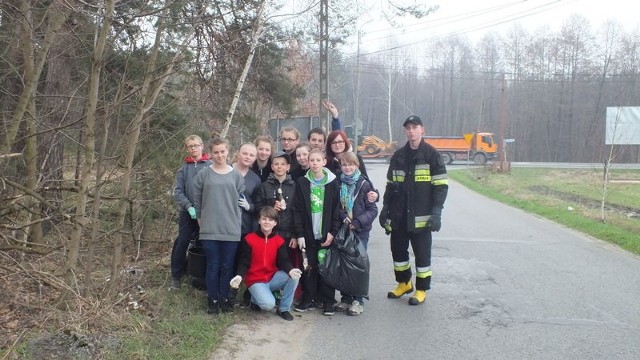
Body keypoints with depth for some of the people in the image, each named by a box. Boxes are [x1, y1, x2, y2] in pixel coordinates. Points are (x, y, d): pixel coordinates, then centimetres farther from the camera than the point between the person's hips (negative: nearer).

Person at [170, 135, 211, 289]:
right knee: (181, 244, 1)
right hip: (187, 213, 2)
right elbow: (177, 191, 3)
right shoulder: (184, 168, 6)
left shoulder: (211, 166, -2)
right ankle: (176, 277, 12)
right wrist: (189, 207, -11)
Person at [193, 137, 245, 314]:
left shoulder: (236, 175, 5)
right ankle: (212, 299, 17)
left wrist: (237, 222, 5)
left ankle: (225, 298, 21)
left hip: (231, 230, 1)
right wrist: (201, 221, 5)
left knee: (227, 266, 8)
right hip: (209, 229, -1)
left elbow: (241, 201, 7)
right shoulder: (203, 174, 1)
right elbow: (197, 201, 6)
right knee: (213, 266, 5)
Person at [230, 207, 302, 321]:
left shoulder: (280, 241, 2)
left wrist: (290, 270, -33)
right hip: (255, 281, -4)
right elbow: (244, 262, -9)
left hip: (273, 278, 4)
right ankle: (256, 298, 10)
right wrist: (239, 276, -30)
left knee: (294, 276, -25)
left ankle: (283, 309, -7)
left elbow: (283, 261, -9)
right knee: (268, 304, -30)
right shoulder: (249, 239, -6)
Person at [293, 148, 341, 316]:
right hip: (308, 234, 1)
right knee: (309, 268, 4)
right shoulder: (302, 183, 1)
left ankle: (328, 301, 14)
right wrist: (299, 234, -6)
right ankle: (308, 299, 15)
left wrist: (333, 232, -7)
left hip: (326, 234, 0)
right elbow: (297, 210, -1)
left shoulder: (332, 183, 0)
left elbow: (337, 210, 0)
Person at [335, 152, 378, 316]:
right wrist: (343, 217, -11)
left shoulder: (364, 184, -6)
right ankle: (346, 298, 18)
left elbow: (372, 210, -6)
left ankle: (358, 300, 7)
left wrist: (357, 222, -17)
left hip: (360, 230, -3)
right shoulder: (338, 184, 4)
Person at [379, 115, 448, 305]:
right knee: (398, 250, 13)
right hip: (398, 216, 5)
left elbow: (441, 186, -7)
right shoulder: (398, 156, 10)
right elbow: (390, 185, 15)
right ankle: (404, 283, 31)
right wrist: (385, 208, 9)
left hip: (420, 217, -5)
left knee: (422, 253, 4)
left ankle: (421, 290, 16)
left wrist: (436, 212, -14)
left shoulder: (432, 155, -5)